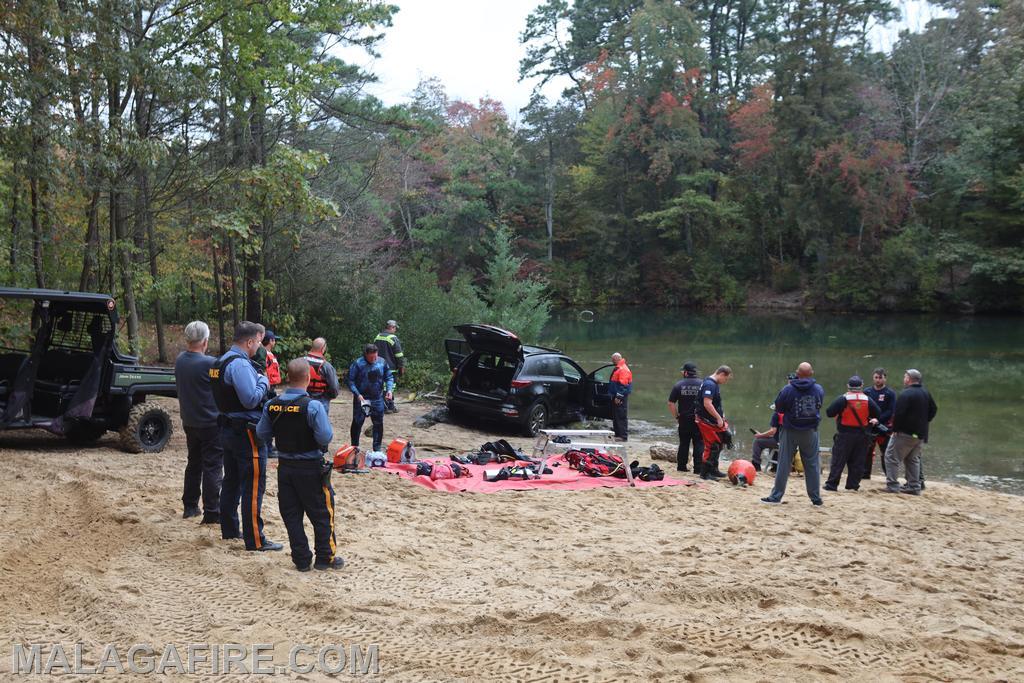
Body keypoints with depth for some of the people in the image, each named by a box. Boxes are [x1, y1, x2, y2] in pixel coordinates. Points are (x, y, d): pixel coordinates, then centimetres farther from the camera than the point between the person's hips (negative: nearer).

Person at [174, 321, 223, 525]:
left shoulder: (179, 361, 0)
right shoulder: (210, 363, -21)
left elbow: (181, 386, 9)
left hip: (189, 422, 7)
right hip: (211, 423, -7)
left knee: (194, 463, 20)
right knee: (213, 467, -1)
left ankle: (190, 506, 26)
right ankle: (212, 513, -1)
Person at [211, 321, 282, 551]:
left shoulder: (222, 362, 12)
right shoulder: (240, 364, -20)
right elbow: (251, 399, -27)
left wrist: (260, 383, 9)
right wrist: (263, 381, -10)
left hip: (228, 428, 10)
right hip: (247, 433, -10)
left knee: (232, 481, 19)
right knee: (253, 487, -6)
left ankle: (229, 529, 30)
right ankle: (255, 540, -3)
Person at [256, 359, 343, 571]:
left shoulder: (271, 405, -3)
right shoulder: (313, 406, -19)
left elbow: (262, 434, 3)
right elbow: (325, 437, -23)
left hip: (285, 466, 4)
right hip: (311, 467, -4)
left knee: (291, 514, 13)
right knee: (322, 513, 10)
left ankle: (301, 559, 17)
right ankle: (325, 557, 17)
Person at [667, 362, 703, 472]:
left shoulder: (679, 385, -2)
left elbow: (671, 404, -3)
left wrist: (676, 417, 6)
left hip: (684, 419, 2)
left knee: (684, 443, 12)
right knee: (699, 444, 4)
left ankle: (681, 466, 15)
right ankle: (698, 468, 1)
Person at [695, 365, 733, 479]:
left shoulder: (715, 384, 13)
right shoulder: (709, 384, -20)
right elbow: (707, 404, -27)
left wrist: (721, 414, 16)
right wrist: (719, 418, -23)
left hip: (714, 421, 10)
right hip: (707, 421, -10)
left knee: (718, 445, 17)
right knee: (711, 446, -7)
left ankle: (713, 469, 29)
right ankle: (705, 473, 0)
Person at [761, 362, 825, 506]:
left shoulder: (788, 389, -13)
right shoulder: (819, 389, -5)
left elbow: (778, 409, -5)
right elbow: (819, 406, 10)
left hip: (790, 431, -2)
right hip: (810, 432, 2)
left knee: (784, 464, 4)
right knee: (812, 465, 10)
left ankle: (776, 496, 7)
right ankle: (816, 498, 14)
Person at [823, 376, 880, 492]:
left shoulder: (843, 399, -11)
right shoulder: (868, 400, -1)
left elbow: (829, 412, -13)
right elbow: (877, 414, 5)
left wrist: (838, 413, 6)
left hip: (845, 434, -3)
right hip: (862, 434, 3)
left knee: (838, 460, 1)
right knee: (857, 461, 11)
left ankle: (832, 484, 0)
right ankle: (853, 485, 12)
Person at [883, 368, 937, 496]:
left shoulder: (906, 394, -16)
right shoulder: (926, 393, 11)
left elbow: (898, 413, -21)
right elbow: (933, 410, 19)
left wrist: (895, 429, -12)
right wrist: (923, 423, 18)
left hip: (905, 433, -8)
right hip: (921, 433, 8)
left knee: (892, 457, -3)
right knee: (913, 459, 17)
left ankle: (892, 485, -9)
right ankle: (914, 486, 16)